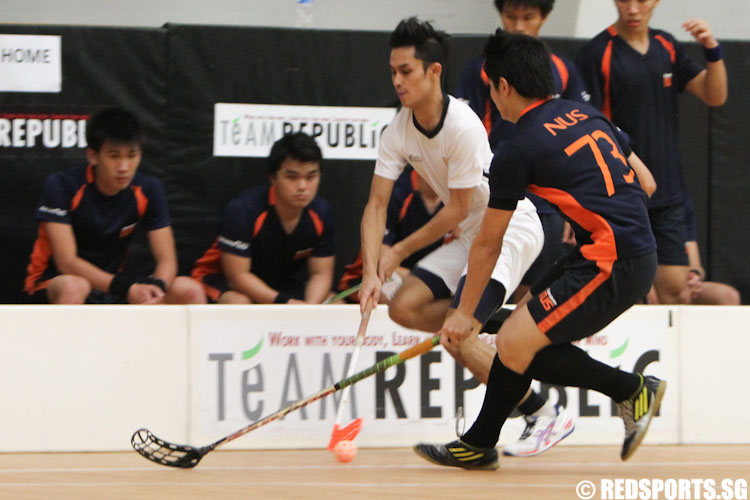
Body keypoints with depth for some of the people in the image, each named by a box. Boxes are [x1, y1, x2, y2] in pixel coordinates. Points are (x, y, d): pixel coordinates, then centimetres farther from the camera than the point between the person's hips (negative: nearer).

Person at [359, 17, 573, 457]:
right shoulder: (398, 132, -2)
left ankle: (548, 416, -8)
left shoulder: (464, 127, -25)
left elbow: (458, 210, -17)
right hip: (469, 235, 8)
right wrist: (371, 272, -17)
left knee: (458, 336, -20)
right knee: (405, 307, -8)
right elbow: (377, 205, -3)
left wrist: (400, 251, -7)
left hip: (511, 227, -8)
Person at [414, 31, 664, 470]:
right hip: (638, 250, 9)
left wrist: (465, 312, 13)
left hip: (612, 267, -9)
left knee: (516, 346, -12)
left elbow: (488, 244, 2)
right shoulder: (586, 115, 13)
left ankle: (632, 389, -2)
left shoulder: (518, 152, -8)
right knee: (517, 331, 13)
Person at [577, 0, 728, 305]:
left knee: (676, 290, 3)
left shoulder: (666, 48, 11)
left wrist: (713, 50, -9)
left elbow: (714, 96, 10)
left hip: (667, 195, 5)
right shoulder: (597, 54, -7)